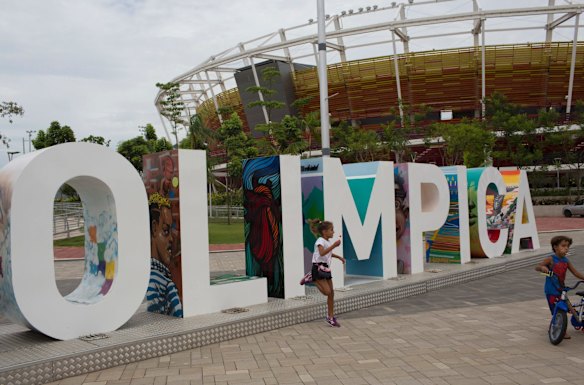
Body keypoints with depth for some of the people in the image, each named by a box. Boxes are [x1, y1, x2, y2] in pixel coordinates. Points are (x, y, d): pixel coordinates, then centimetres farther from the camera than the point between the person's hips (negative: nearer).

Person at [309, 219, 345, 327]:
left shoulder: (328, 242, 14)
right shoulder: (320, 241, -13)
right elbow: (322, 253, -33)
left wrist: (338, 257, 21)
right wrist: (333, 245, -34)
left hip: (326, 268, 9)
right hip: (318, 268, -9)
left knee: (331, 293, 6)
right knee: (327, 291, -18)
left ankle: (330, 317, 13)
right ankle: (312, 279, 4)